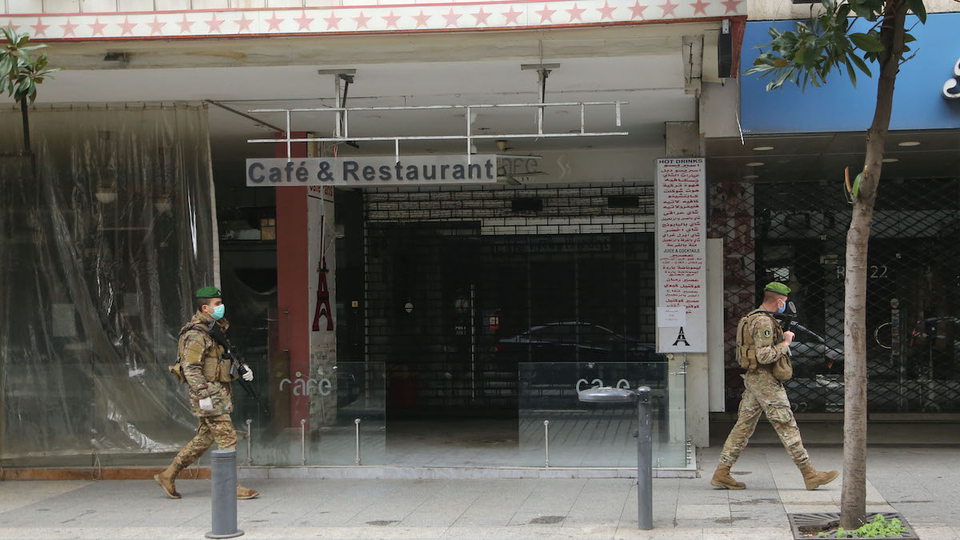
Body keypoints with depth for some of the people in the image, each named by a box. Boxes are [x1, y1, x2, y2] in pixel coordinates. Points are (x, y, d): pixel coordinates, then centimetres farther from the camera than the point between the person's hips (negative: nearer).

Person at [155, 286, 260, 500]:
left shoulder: (216, 328, 16)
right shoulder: (196, 334, -15)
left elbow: (225, 356, 28)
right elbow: (191, 368, -20)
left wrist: (242, 367, 10)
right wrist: (203, 395, -25)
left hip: (220, 392, 10)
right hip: (209, 392, -10)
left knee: (204, 438, 13)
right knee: (227, 438, -8)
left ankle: (168, 475, 20)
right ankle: (231, 487, -4)